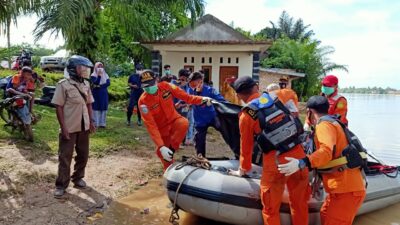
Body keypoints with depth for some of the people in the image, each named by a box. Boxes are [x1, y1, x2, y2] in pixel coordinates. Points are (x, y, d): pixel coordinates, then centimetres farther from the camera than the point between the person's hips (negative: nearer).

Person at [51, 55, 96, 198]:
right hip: (69, 128, -6)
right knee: (65, 157, 3)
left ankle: (78, 178, 32)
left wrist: (91, 121, 9)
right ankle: (61, 185, 14)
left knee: (83, 155, 15)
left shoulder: (86, 84, 6)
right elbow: (58, 107, -12)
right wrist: (63, 127, -16)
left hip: (84, 127, 6)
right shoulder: (64, 85, -12)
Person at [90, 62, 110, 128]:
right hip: (96, 94, -4)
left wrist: (99, 86, -15)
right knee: (96, 108, -5)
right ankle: (95, 124, -1)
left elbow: (108, 83, -4)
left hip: (104, 94, 4)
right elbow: (95, 83, -19)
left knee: (103, 108, 3)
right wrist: (99, 75, -28)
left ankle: (102, 123, 8)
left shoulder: (106, 75, 10)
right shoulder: (93, 75, -2)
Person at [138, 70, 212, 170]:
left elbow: (184, 96, -7)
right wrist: (161, 147, -34)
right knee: (163, 154, 2)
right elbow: (151, 125, -27)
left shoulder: (166, 86, -16)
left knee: (184, 123, -33)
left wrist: (201, 100, -24)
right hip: (162, 129, -1)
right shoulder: (143, 101, -23)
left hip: (174, 120, 1)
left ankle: (171, 150, -18)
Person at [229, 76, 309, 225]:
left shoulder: (246, 115, -1)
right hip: (299, 156, 4)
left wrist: (243, 170, 25)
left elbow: (246, 146, 10)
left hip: (275, 163, -4)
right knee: (299, 204, 19)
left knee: (270, 209, 13)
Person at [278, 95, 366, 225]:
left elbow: (326, 152, -30)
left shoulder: (324, 125, -12)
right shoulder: (332, 123, 20)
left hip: (346, 190, -10)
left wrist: (301, 163, -41)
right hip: (345, 187, 10)